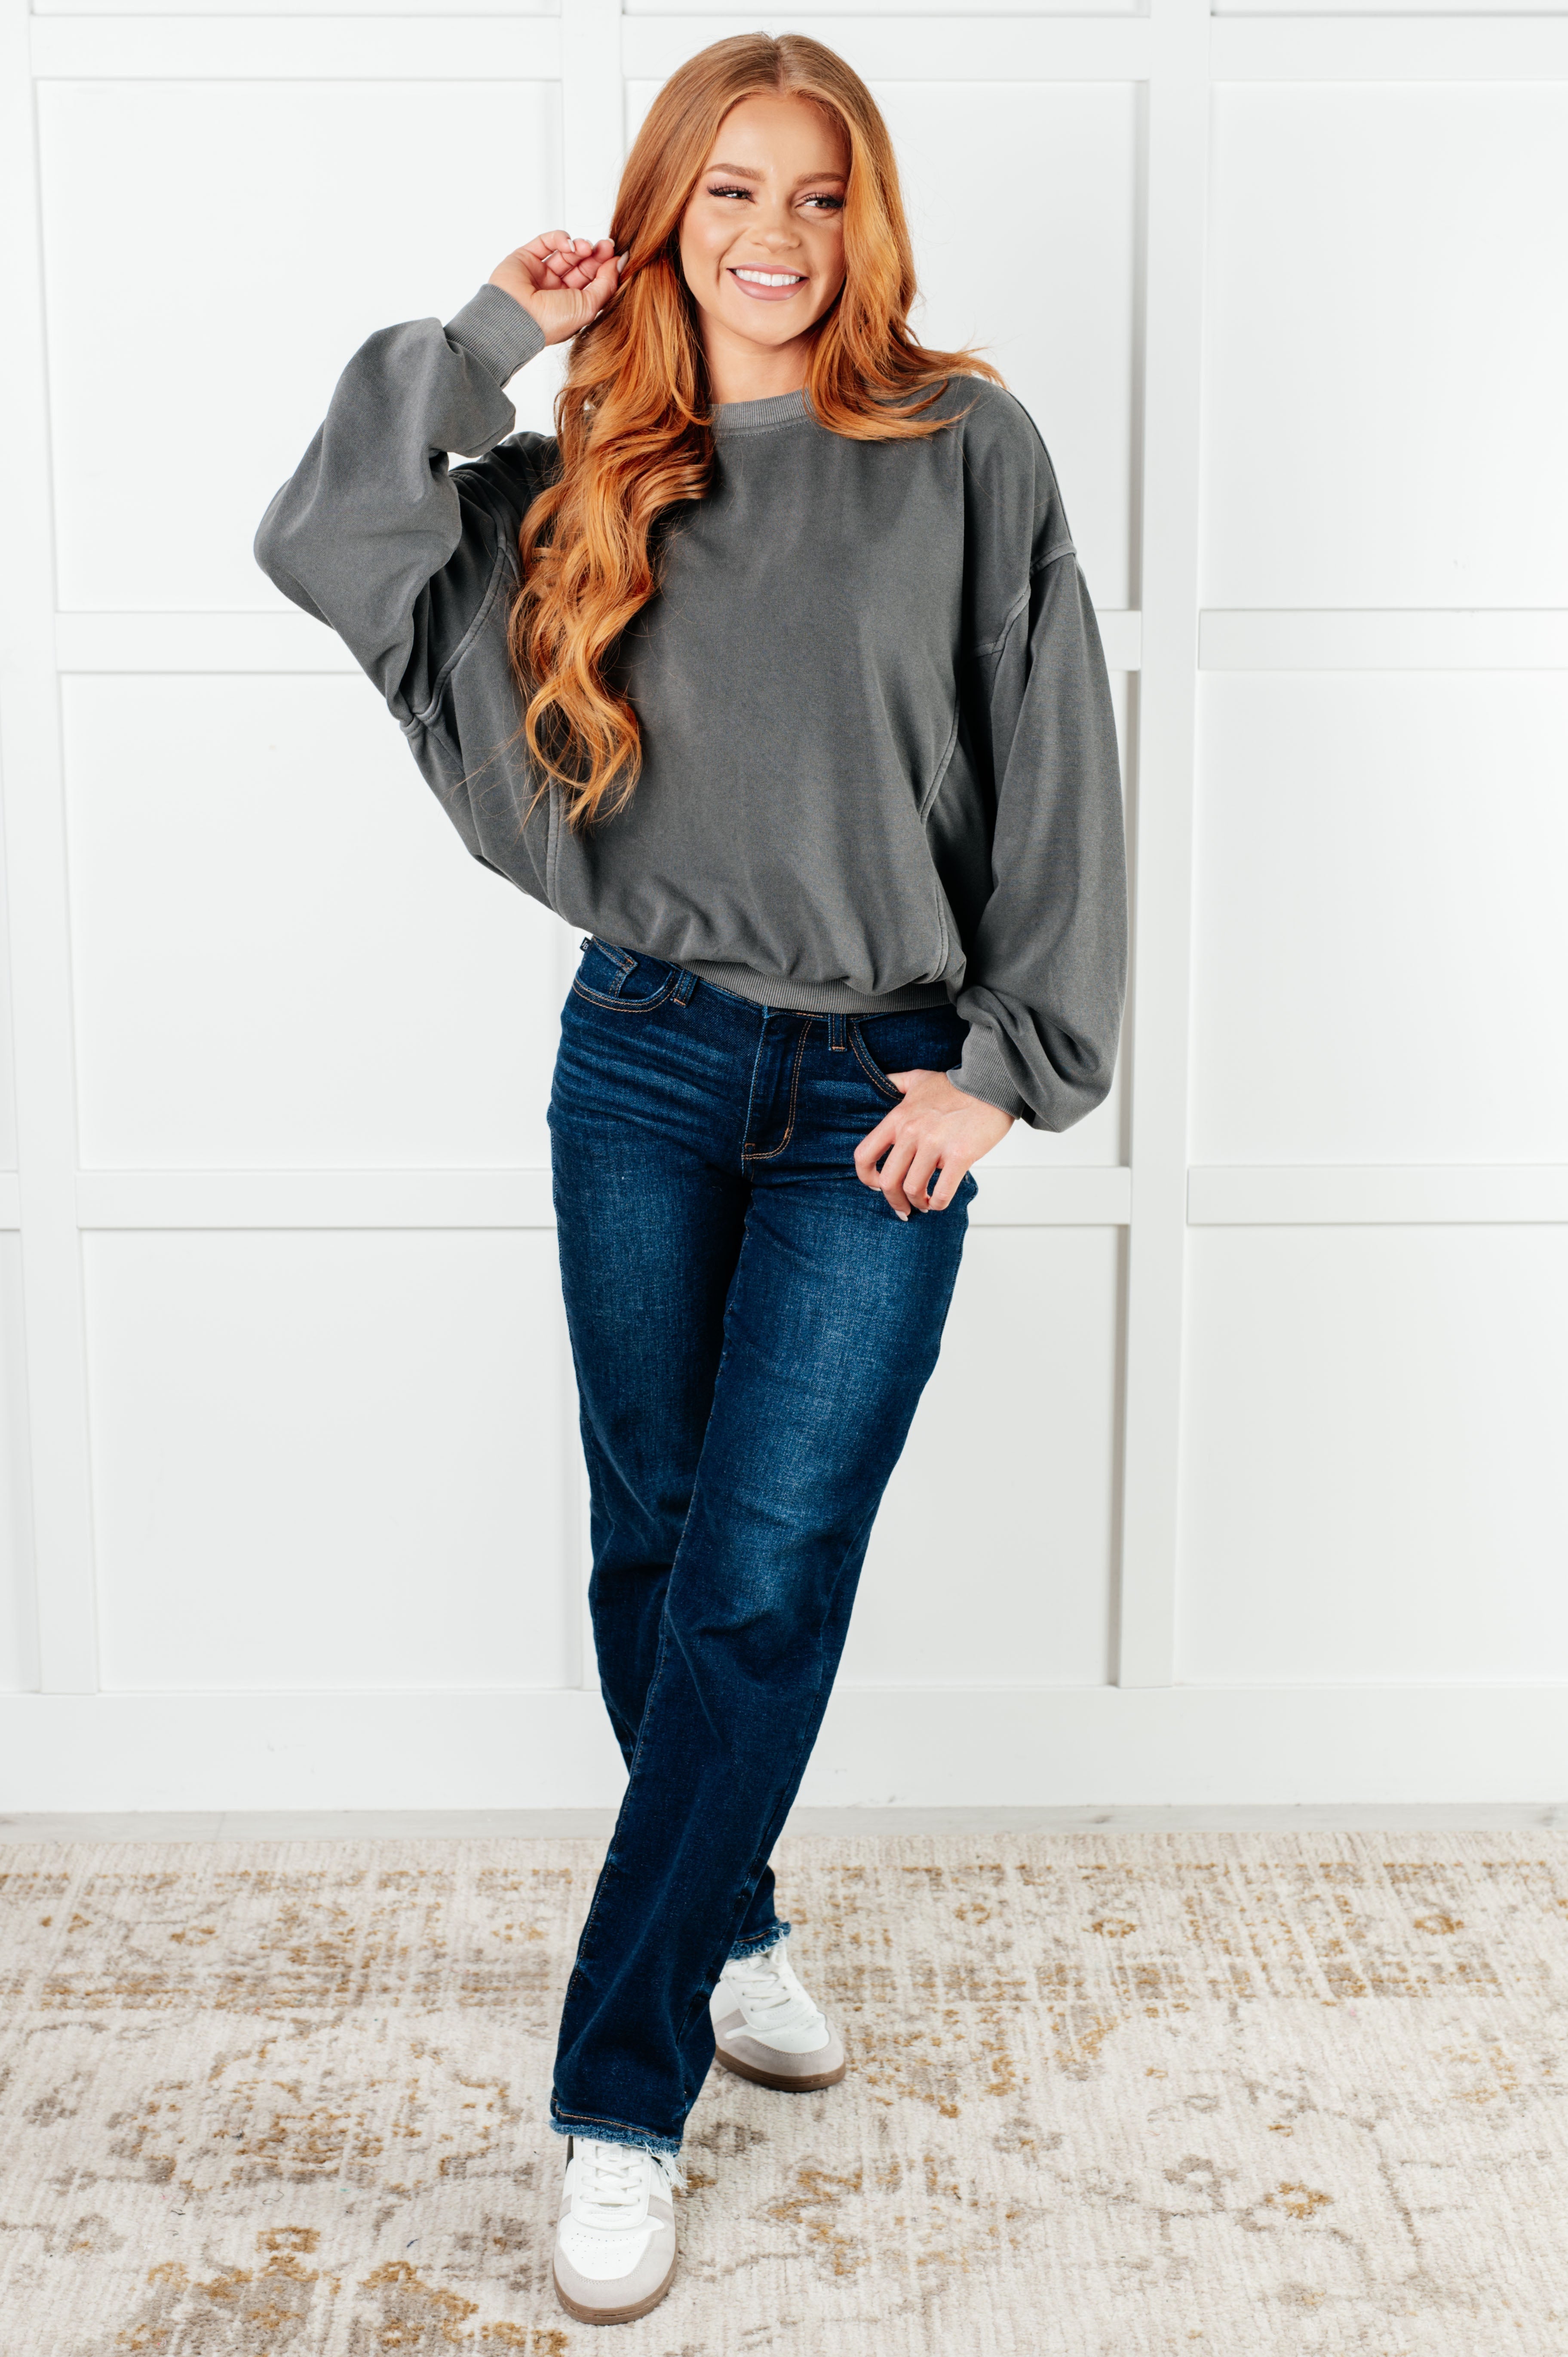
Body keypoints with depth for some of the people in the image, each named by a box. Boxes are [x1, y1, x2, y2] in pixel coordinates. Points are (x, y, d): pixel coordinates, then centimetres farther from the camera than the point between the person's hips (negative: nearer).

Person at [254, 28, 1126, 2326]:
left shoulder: (967, 449, 1)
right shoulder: (587, 483, 8)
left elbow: (1057, 779, -2)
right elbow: (318, 543, -2)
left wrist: (1007, 1065, -6)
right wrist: (486, 337, -2)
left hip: (881, 1098, -2)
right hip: (645, 1062, 3)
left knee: (762, 1579, -4)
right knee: (654, 1547, 11)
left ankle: (623, 2092, 7)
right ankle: (727, 1924, 36)